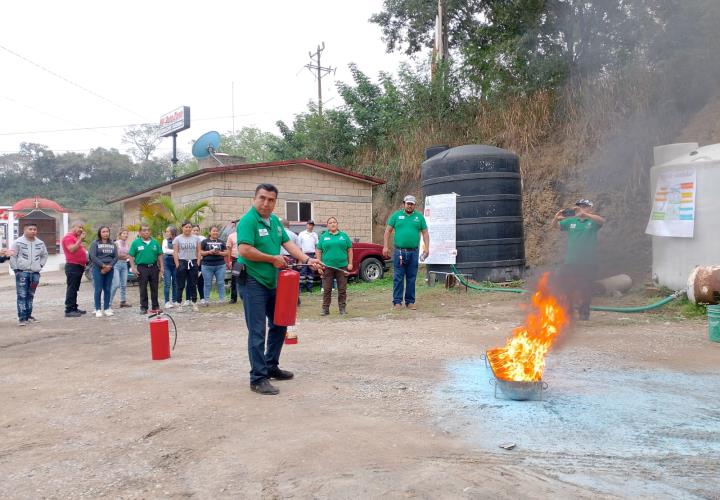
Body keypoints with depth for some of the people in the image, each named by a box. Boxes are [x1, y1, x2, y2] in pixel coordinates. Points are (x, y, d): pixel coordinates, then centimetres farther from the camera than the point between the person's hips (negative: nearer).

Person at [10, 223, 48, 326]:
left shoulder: (40, 243, 8)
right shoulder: (18, 242, -5)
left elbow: (44, 255, 22)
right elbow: (13, 256, -3)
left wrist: (40, 265, 10)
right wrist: (15, 269, -7)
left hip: (35, 273, 5)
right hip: (22, 272, -4)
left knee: (30, 295, 12)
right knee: (22, 296, -7)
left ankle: (28, 315, 21)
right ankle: (22, 318, -7)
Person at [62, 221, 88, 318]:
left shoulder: (76, 238, 19)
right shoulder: (68, 237, -10)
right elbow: (72, 249, -25)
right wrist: (80, 239, -24)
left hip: (79, 266, 10)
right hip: (72, 266, -10)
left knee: (75, 289, 14)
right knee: (71, 289, -9)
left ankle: (74, 308, 20)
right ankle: (69, 310, -7)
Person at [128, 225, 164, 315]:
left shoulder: (155, 242, 6)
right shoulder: (136, 242, -1)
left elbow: (160, 255, 10)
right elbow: (131, 256, -1)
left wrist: (161, 266, 4)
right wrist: (133, 267, -8)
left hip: (154, 267, 2)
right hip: (142, 268, -2)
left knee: (154, 288, 7)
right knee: (143, 289, 4)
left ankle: (155, 306, 16)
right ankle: (143, 307, 12)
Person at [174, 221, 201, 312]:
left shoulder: (196, 238, 8)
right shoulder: (177, 239, 2)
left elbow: (198, 252, 9)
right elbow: (175, 252, -2)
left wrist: (197, 263, 0)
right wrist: (177, 264, -9)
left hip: (193, 263, 2)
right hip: (182, 262, -2)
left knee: (193, 284, 5)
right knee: (181, 285, 1)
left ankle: (194, 303, 10)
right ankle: (180, 303, 6)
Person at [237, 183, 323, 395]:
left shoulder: (275, 220, 10)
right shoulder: (248, 221, -16)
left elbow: (287, 243, 9)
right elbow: (244, 250, -26)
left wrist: (308, 260, -4)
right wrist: (273, 259, -16)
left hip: (272, 282, 9)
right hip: (253, 282, -9)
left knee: (279, 325, 18)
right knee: (257, 331, -6)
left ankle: (271, 366, 33)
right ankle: (258, 379, 1)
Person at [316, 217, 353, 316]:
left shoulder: (344, 236, 9)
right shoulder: (323, 237, 8)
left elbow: (350, 250, 9)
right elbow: (319, 251, 7)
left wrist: (350, 263, 1)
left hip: (342, 266, 1)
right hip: (327, 266, 0)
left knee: (342, 289, 4)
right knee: (327, 289, 2)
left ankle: (342, 308, 13)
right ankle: (325, 308, 8)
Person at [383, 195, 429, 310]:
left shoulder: (419, 216, 10)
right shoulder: (396, 215, 6)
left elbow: (425, 233, 10)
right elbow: (388, 231, 6)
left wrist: (427, 248, 0)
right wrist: (386, 247, -2)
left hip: (413, 252, 2)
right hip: (399, 251, -2)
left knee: (411, 278, 7)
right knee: (398, 278, -1)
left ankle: (410, 302, 15)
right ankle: (397, 302, 5)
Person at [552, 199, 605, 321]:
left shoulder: (592, 222, -1)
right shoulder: (571, 221, 9)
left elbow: (602, 221, -21)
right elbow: (555, 225, 6)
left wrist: (585, 215, -37)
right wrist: (556, 217, -18)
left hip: (587, 262, -3)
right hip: (570, 261, 3)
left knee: (585, 289, 5)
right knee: (561, 284, 3)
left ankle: (584, 312, 21)